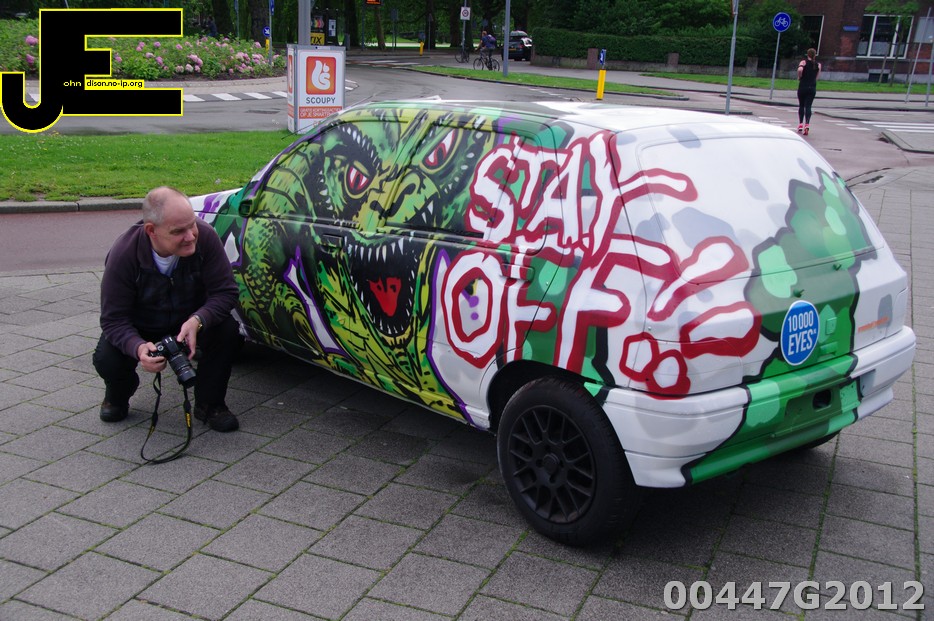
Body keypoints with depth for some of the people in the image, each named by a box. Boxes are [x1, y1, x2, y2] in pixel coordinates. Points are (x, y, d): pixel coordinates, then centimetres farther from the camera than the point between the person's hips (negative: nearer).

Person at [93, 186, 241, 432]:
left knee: (228, 330, -28)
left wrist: (197, 321, -41)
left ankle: (209, 404, -4)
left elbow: (225, 291, -22)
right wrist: (138, 347, -44)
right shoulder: (123, 254, -29)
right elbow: (113, 319, -23)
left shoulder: (204, 236, -27)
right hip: (140, 330, -1)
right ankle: (118, 396, 14)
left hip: (191, 321, 1)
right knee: (106, 359, -27)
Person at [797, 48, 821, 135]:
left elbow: (800, 70, -23)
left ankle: (800, 124, 12)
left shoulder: (804, 62, -2)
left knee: (801, 106, 11)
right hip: (812, 88, 2)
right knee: (808, 106, -1)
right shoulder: (818, 65, 7)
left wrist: (799, 77, -6)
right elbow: (817, 77, 5)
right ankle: (807, 124, -17)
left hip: (803, 86, -2)